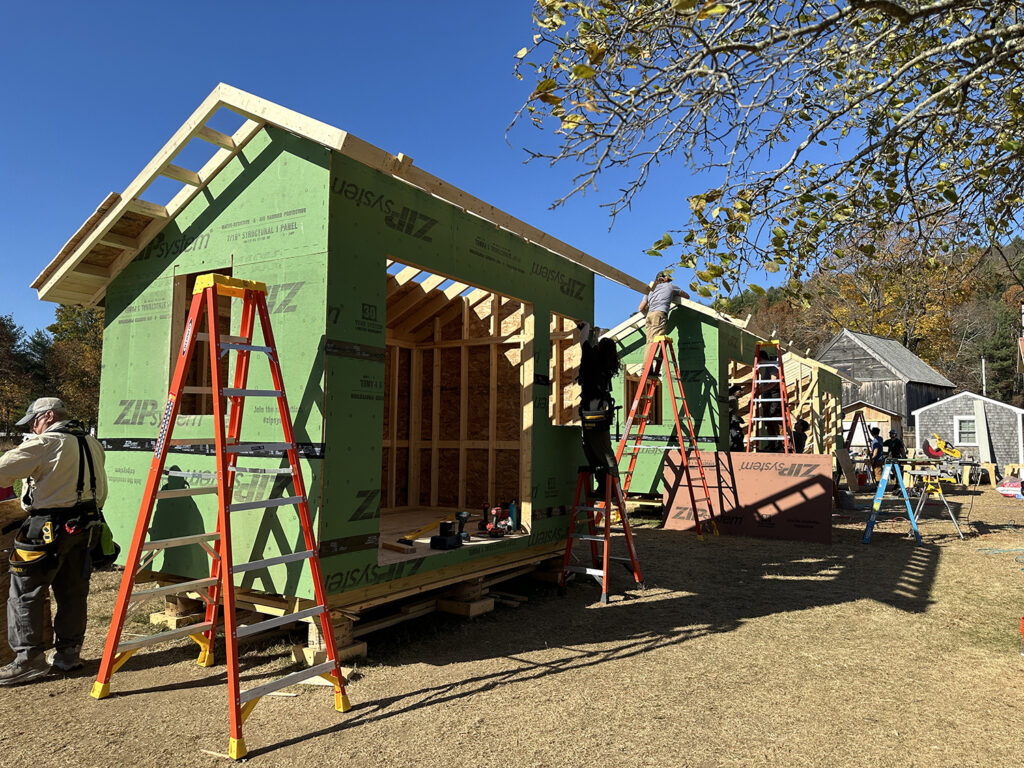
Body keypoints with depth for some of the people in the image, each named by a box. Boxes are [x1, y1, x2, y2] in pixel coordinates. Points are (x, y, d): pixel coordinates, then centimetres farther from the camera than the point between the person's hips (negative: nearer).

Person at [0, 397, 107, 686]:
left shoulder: (45, 443, -11)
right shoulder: (92, 443, 11)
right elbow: (100, 492, 15)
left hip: (49, 527, -7)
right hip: (84, 526, 7)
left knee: (25, 592, 4)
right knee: (72, 591, 14)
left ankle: (29, 659, 7)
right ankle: (68, 653, 22)